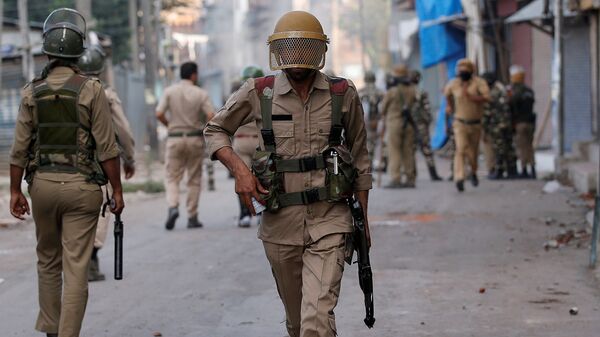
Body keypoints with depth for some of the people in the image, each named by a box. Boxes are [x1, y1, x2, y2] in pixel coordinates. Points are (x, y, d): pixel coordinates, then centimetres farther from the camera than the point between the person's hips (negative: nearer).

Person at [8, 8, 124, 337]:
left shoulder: (31, 92, 1)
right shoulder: (91, 90, -8)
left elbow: (20, 149, 2)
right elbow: (107, 148, -9)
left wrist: (15, 190, 10)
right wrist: (117, 190, -1)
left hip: (43, 184, 3)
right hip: (82, 186, -3)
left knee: (48, 261, 20)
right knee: (76, 269, -1)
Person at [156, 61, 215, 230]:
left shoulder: (169, 91, 0)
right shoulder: (201, 94, -3)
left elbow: (159, 114, -8)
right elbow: (211, 116, -13)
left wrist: (169, 125, 9)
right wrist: (205, 128, 8)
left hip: (175, 138, 1)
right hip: (195, 139, -1)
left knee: (172, 178, 6)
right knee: (194, 180, 9)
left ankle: (173, 207, -19)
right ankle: (192, 217, 8)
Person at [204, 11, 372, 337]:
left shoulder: (343, 94, 1)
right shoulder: (258, 93, 0)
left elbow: (359, 157, 11)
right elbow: (214, 130, 13)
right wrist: (239, 169, -6)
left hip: (329, 220, -2)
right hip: (280, 221, 2)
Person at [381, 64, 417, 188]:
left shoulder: (392, 91, -9)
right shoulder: (412, 91, 2)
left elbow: (383, 108, 1)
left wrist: (384, 122, 18)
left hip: (394, 123, -4)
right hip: (409, 125, 4)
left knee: (394, 152, -2)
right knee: (408, 152, 9)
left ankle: (396, 179, -9)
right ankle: (410, 179, 11)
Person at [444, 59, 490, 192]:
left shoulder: (478, 82, -11)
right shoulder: (453, 84, -2)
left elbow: (486, 97, -26)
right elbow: (446, 92, 22)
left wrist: (471, 97, -34)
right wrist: (449, 105, 30)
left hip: (475, 123, 1)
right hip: (460, 123, -1)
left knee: (474, 151, 14)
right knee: (461, 149, -18)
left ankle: (474, 173, 43)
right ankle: (459, 179, -28)